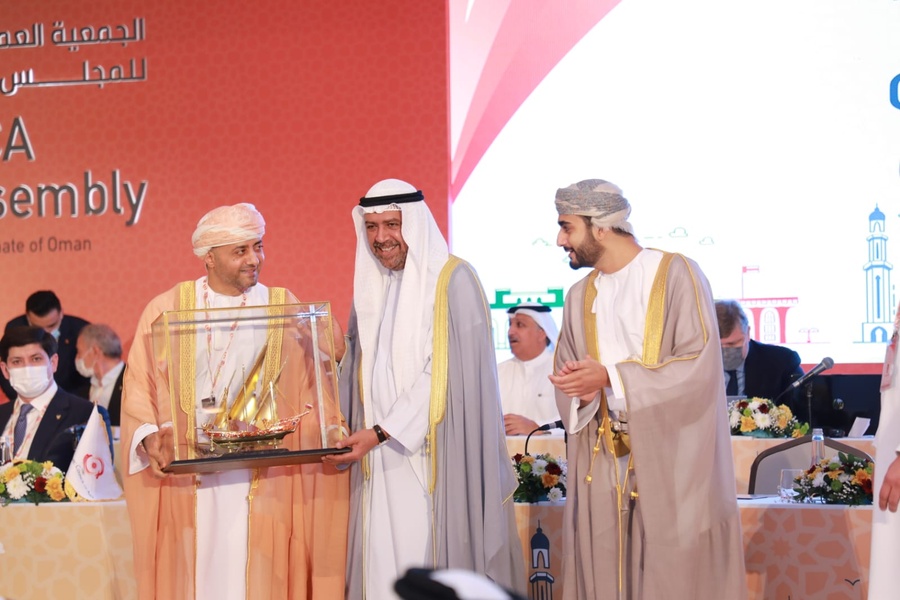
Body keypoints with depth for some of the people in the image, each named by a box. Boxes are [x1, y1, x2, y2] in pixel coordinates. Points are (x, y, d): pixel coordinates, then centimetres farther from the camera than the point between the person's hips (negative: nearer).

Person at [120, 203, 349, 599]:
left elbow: (310, 389, 6)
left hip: (265, 484, 1)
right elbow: (138, 389, 3)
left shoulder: (284, 308, 8)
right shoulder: (166, 310, 5)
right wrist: (149, 437, -14)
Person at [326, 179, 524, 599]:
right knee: (384, 565, 1)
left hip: (437, 453, -5)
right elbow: (359, 374, 15)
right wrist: (348, 432, -1)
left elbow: (443, 374, -14)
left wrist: (382, 432, -17)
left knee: (433, 559, -7)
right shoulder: (370, 286, 14)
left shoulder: (453, 281, -7)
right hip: (381, 458, 6)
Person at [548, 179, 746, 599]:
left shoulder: (677, 275, -5)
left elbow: (699, 366, -14)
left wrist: (610, 377, -16)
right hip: (602, 469, 5)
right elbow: (566, 385, 15)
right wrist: (580, 389, -10)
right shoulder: (581, 296, 14)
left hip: (670, 463, -5)